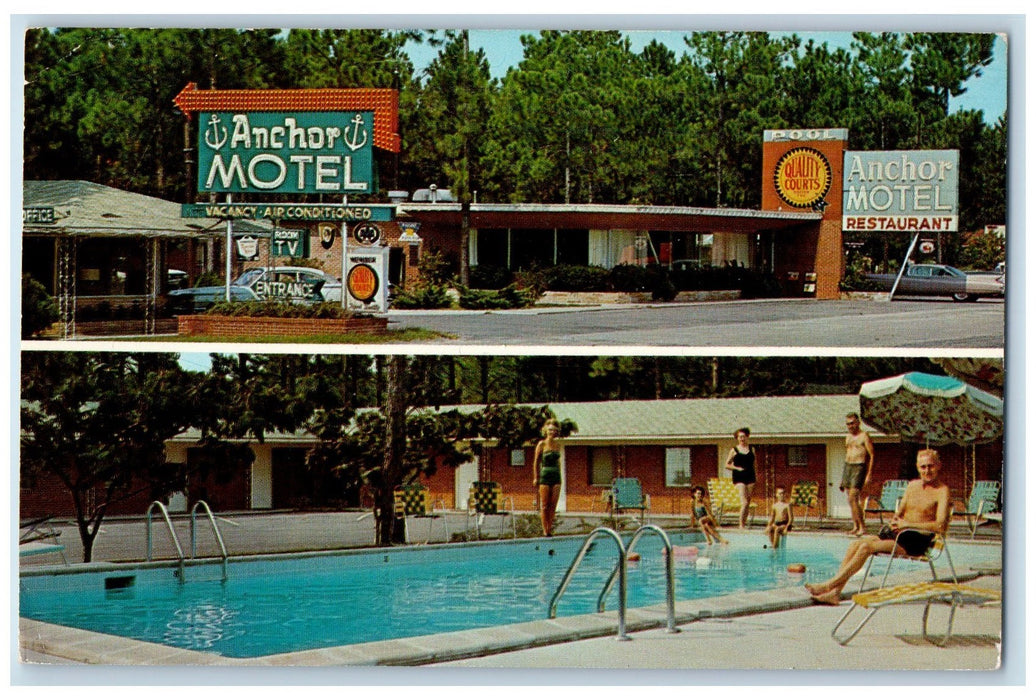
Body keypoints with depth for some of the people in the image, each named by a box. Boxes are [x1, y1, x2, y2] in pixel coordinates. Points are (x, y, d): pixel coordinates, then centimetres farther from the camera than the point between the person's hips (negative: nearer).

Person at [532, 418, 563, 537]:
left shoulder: (558, 445, 9)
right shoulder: (542, 444, -4)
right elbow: (536, 462, 1)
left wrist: (559, 474, 14)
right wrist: (536, 477, 0)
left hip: (556, 476, 4)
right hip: (545, 475, -4)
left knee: (553, 505, 1)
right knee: (545, 505, -3)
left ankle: (550, 529, 7)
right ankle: (545, 530, -1)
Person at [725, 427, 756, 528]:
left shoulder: (751, 449, 12)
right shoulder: (734, 450, 3)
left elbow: (754, 464, 17)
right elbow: (727, 465, 5)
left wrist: (755, 477, 8)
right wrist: (737, 468, -11)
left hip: (750, 477, 4)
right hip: (739, 478, -4)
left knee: (748, 502, 3)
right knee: (744, 502, -15)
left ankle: (744, 523, 11)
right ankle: (741, 525, -12)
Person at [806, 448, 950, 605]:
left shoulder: (942, 491, -7)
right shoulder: (912, 485, 17)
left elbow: (940, 527, -19)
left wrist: (908, 524, -15)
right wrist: (895, 521, -1)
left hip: (917, 540, -8)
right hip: (898, 533, 8)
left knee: (867, 547, -23)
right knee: (856, 544, -13)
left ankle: (830, 584, -19)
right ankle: (835, 591, -20)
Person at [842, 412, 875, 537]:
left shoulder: (864, 436, -6)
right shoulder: (848, 437, 17)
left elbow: (872, 455, -10)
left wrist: (869, 475, -16)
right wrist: (843, 478, 21)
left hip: (859, 467, -8)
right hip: (847, 466, 8)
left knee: (853, 498, -16)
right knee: (851, 500, 6)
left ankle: (862, 527, -13)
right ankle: (856, 527, 10)